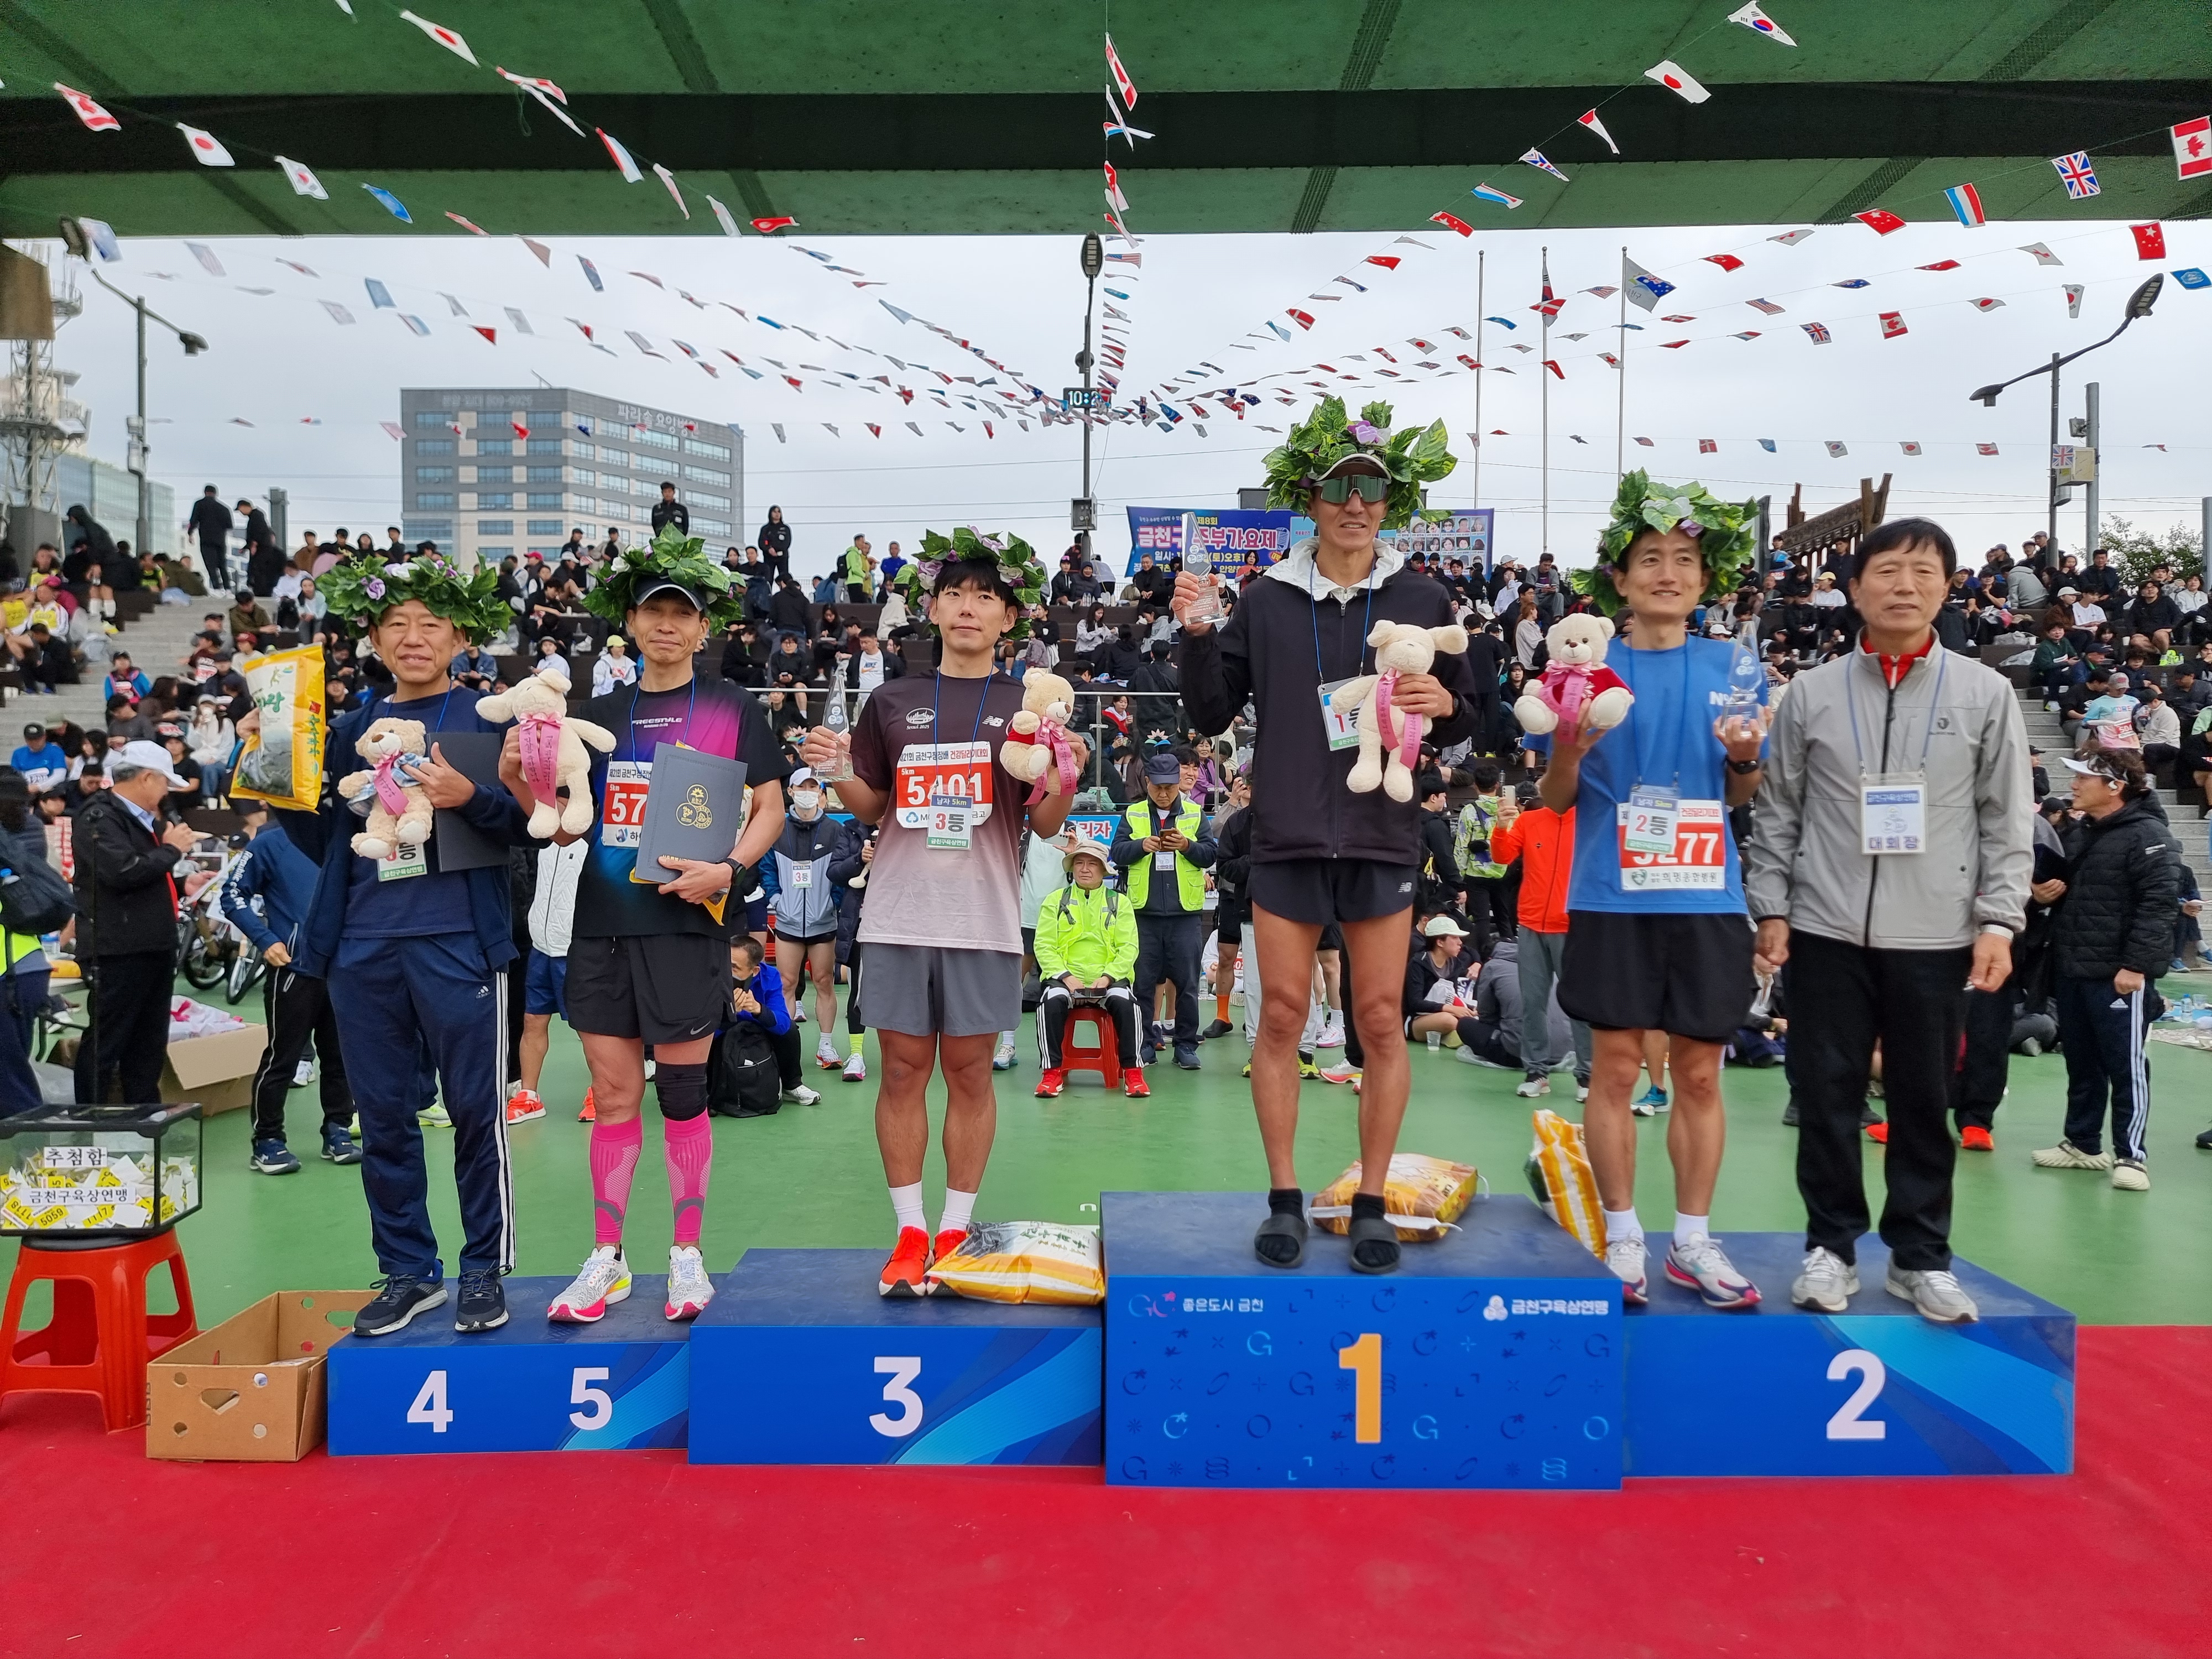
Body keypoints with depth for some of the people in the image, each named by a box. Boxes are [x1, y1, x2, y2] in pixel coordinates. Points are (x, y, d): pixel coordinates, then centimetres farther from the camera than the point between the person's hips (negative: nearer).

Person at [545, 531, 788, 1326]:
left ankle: (687, 1254, 16)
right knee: (613, 1093, 7)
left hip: (686, 923, -3)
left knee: (682, 1091, 2)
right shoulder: (599, 714, 13)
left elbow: (770, 806, 0)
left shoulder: (732, 707, 3)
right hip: (603, 922, 4)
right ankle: (606, 1259, 17)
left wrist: (729, 870, -16)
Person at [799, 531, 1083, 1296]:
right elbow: (872, 807, 14)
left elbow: (1046, 824, 3)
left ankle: (955, 1231, 16)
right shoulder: (893, 701, 10)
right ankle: (910, 1232, 15)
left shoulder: (1027, 705, 5)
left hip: (983, 917, -1)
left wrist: (1063, 780, -17)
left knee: (969, 1068, 4)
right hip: (899, 912, 2)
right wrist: (836, 771, -4)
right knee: (902, 1067, 4)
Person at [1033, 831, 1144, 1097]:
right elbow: (1044, 946, 2)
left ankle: (1132, 1071, -18)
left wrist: (1107, 978, -14)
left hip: (1107, 979, 0)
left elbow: (1128, 948, 3)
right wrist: (1066, 977, -14)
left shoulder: (1120, 903, 12)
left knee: (1124, 1002, -31)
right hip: (1064, 977, 0)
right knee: (1052, 1002, -32)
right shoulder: (1055, 901, 12)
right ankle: (1053, 1072, -21)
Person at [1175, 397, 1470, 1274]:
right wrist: (1197, 637, -8)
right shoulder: (1266, 600, 4)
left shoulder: (1423, 600, 5)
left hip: (1383, 839, 0)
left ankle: (1371, 1204, 16)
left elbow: (1461, 725, 8)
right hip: (1287, 838, 0)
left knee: (1380, 1020, 4)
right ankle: (1285, 1199, 16)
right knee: (1281, 1015, 3)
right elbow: (1212, 714, 7)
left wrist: (1444, 705, -14)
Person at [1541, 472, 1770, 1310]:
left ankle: (1693, 1241, 19)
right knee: (1615, 1067, 2)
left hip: (1707, 898, 2)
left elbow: (1744, 795, 13)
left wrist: (1744, 758, -9)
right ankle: (1623, 1240, 15)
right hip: (1613, 896, -1)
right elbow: (1557, 802, 5)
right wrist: (1566, 751, -16)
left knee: (1700, 1073, 7)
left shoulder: (1734, 667, 8)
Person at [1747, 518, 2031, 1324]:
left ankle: (1921, 1255, 22)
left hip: (1937, 938, 0)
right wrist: (1771, 907, 0)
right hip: (1826, 932, 0)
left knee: (1924, 1103, 8)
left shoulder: (1986, 694, 4)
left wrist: (1997, 921, -4)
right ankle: (1830, 1247, 20)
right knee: (1826, 1097, 6)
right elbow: (1778, 812, 6)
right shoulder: (1811, 693, 4)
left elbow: (2009, 823, 4)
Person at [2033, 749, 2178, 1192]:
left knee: (2126, 1067, -1)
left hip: (2118, 975, -8)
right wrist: (2048, 890, 8)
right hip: (2071, 970, 8)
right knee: (2081, 1064, 15)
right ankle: (2082, 1144, 25)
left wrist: (2136, 964, -22)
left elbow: (2159, 903, -18)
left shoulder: (2147, 835, -11)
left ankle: (2130, 1155, 6)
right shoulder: (2078, 833, 15)